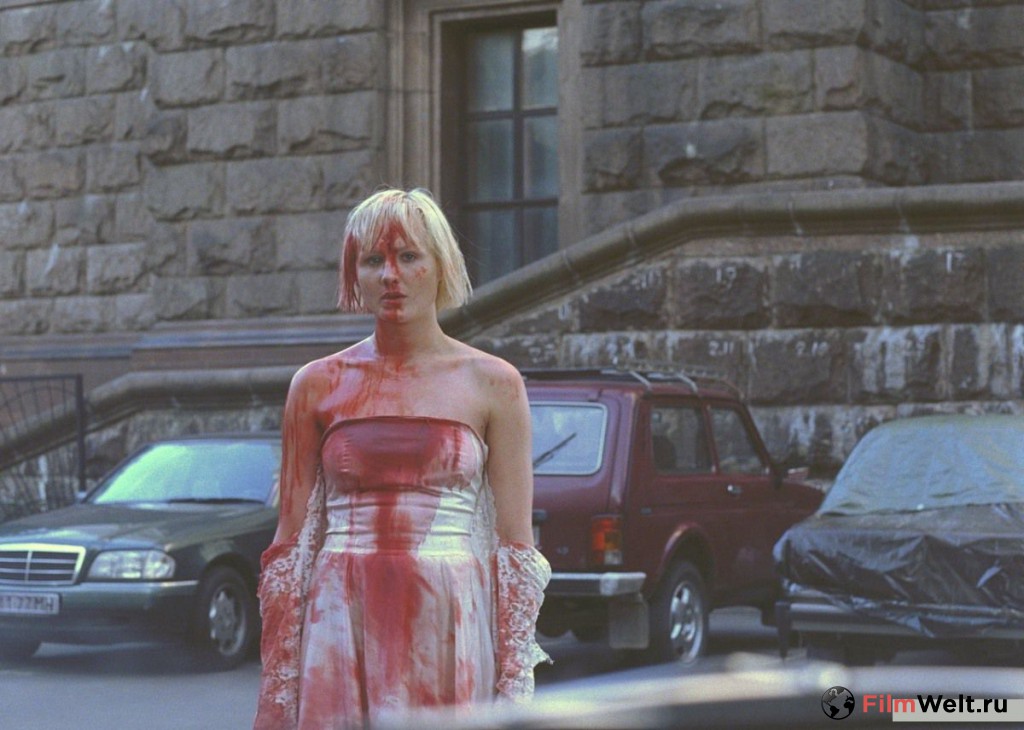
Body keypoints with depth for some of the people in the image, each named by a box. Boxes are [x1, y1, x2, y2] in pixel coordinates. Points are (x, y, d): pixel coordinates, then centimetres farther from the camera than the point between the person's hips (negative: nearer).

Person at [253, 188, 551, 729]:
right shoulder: (319, 386, 8)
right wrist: (277, 678, 3)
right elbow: (291, 540, 8)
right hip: (341, 622, 1)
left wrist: (514, 679, -3)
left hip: (449, 623, -1)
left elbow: (516, 544, 3)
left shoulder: (491, 384, 5)